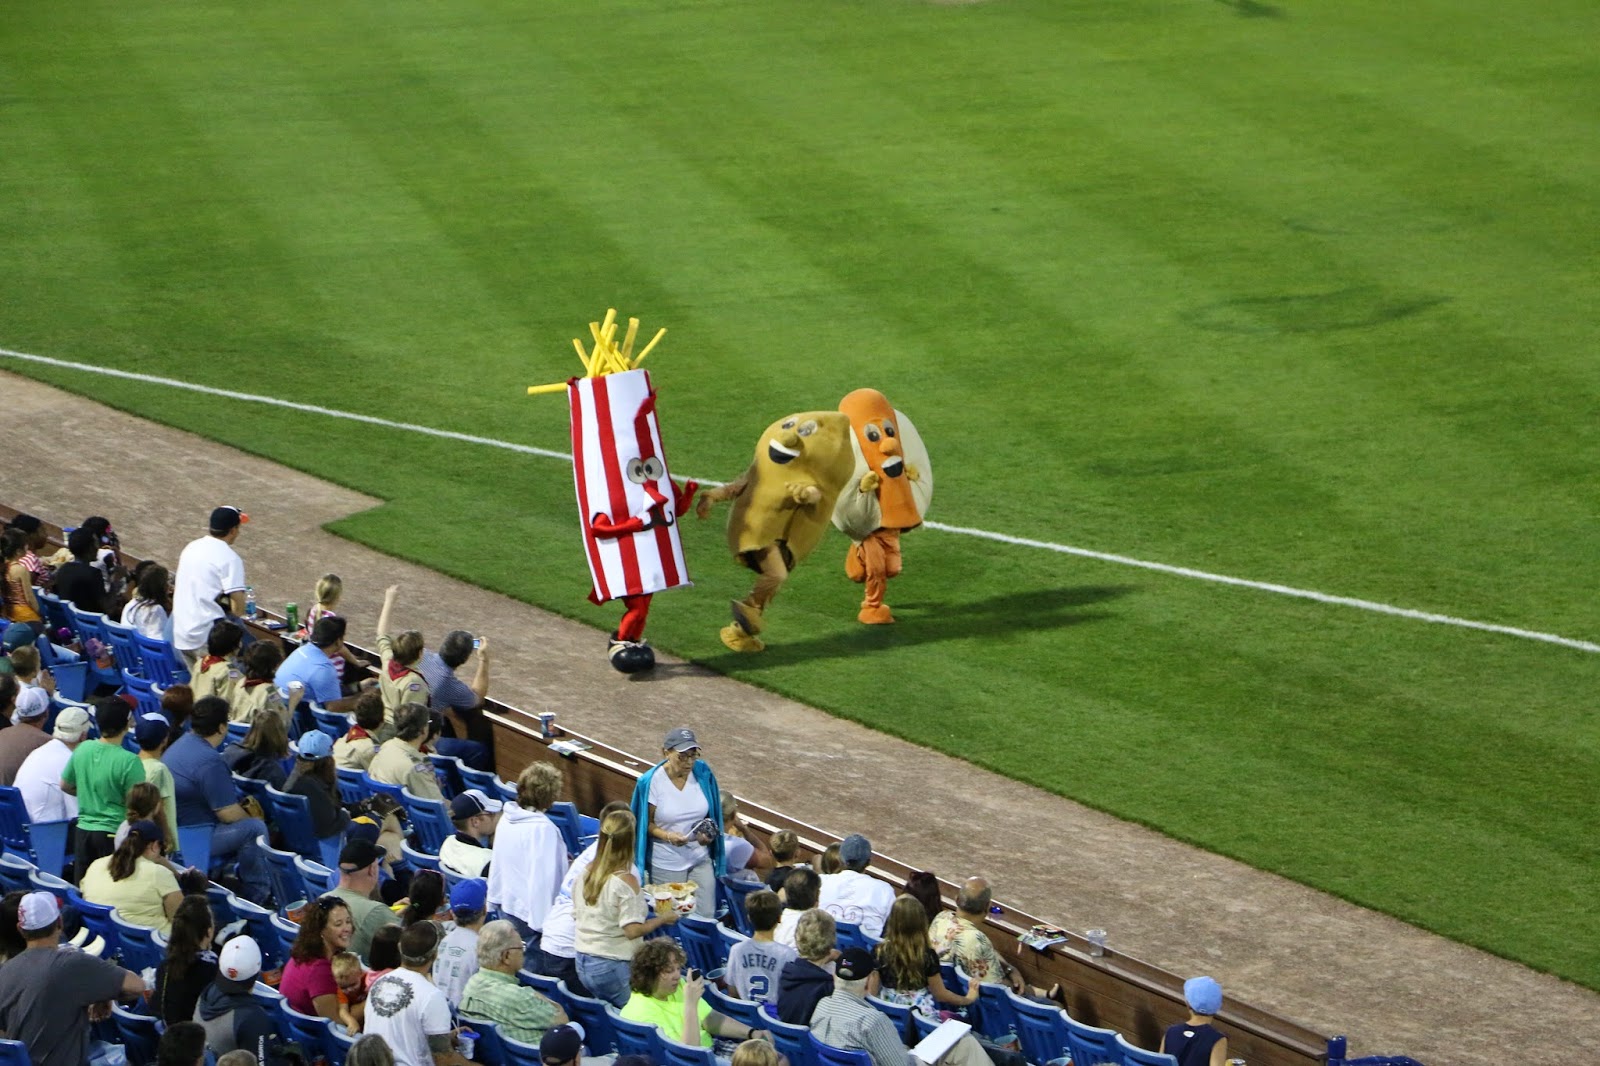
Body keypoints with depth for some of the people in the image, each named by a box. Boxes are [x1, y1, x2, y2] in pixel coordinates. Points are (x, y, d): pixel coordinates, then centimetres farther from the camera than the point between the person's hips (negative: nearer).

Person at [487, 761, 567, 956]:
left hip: (507, 904, 9)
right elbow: (544, 877, -23)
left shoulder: (506, 818, 3)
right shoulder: (543, 829, -22)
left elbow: (497, 864, 14)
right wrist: (545, 921, -20)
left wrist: (495, 896, 25)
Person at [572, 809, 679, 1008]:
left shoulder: (586, 874, 3)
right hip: (613, 967, -8)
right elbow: (633, 930, -21)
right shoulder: (625, 881, -19)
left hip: (583, 964, 8)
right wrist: (663, 918, -6)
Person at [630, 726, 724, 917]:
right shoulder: (651, 782, -14)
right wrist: (667, 836, -26)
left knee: (706, 914, 2)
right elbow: (647, 823, -8)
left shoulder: (703, 774, -3)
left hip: (700, 860, 3)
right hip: (666, 864, -3)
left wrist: (709, 832, -10)